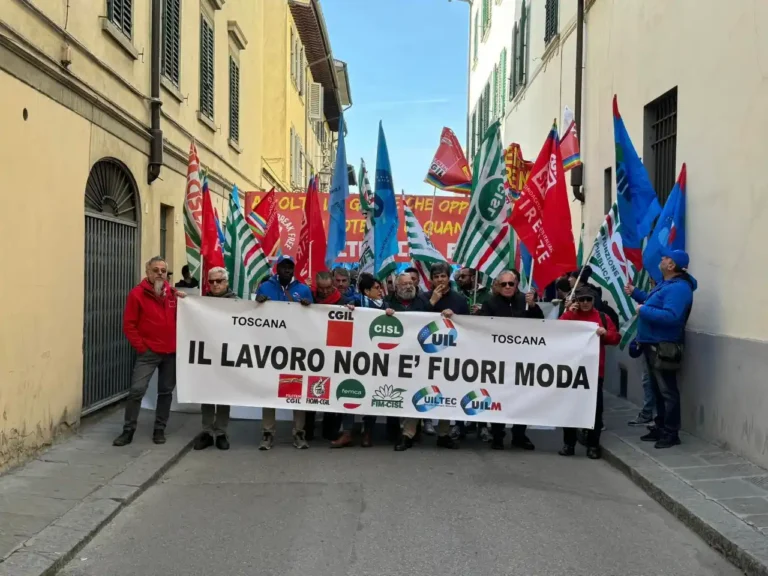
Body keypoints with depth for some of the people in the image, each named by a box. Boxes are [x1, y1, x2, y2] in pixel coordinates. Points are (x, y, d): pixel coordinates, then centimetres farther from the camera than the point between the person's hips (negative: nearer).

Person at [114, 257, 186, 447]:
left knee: (166, 392, 10)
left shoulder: (173, 294, 6)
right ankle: (128, 431, 4)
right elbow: (129, 325, -6)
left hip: (171, 352, 4)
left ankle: (159, 430, 21)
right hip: (148, 352, -4)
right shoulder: (137, 294, -5)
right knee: (137, 390, -8)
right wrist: (140, 346, -9)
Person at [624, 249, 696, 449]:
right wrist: (635, 293, 18)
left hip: (663, 347, -11)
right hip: (653, 344, 11)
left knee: (667, 391, -4)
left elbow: (671, 316, -32)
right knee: (658, 389, 17)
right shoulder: (666, 283, 15)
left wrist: (644, 311, -24)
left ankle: (671, 433, 2)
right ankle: (661, 427, 26)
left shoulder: (679, 288, -21)